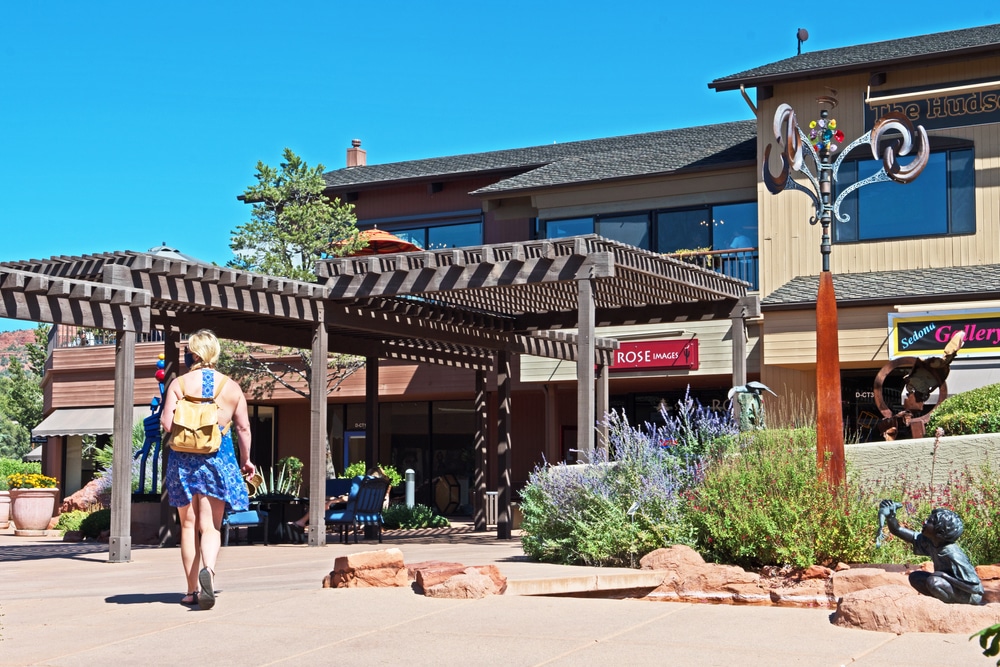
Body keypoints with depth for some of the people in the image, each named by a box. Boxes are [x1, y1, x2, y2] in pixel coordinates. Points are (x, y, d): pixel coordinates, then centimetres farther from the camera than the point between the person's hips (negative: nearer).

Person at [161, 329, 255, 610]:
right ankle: (207, 570, -29)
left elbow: (167, 424, -9)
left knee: (188, 525, 11)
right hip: (219, 459, 0)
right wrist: (245, 460, 18)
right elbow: (243, 427, 5)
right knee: (210, 526, 0)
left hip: (183, 458, 0)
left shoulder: (178, 384, -2)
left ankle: (193, 590, 14)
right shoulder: (231, 387, 2)